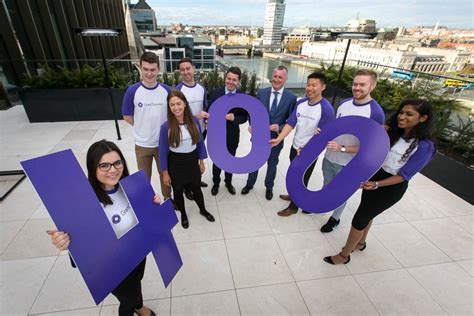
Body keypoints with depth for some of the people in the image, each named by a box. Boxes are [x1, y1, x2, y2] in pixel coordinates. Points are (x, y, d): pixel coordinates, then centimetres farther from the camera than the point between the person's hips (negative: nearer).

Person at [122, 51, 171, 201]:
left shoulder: (167, 90, -6)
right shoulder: (132, 91, -12)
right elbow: (127, 117, -3)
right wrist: (144, 127, -4)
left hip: (163, 142, 1)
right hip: (142, 144, -1)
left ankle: (168, 197, 42)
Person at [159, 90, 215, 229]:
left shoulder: (194, 121, -10)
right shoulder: (166, 127, -17)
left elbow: (200, 142, 2)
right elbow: (163, 151, -9)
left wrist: (201, 162, 6)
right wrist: (165, 173, -5)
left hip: (193, 160, 2)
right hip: (176, 163, -2)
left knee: (196, 188, 20)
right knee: (178, 191, 18)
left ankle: (203, 210, 48)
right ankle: (183, 215, 46)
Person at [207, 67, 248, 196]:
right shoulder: (215, 93, -9)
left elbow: (244, 117, -5)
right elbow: (209, 112, -6)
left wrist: (234, 118, -24)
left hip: (232, 135, 1)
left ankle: (228, 182, 42)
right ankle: (216, 183, 39)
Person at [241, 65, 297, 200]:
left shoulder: (291, 97, -10)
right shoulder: (261, 93, -5)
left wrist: (280, 128, -24)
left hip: (276, 138, -1)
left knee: (272, 165, 18)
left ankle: (269, 187, 42)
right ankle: (250, 184, 42)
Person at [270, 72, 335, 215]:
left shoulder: (326, 109, -21)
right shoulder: (300, 102, -3)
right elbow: (291, 123, -7)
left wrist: (306, 150, -22)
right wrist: (279, 139, -19)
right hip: (295, 147, 6)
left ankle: (293, 206, 30)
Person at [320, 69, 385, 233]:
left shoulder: (376, 113, -20)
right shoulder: (344, 104, -3)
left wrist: (342, 148, -26)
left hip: (348, 165, -4)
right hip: (329, 158, 5)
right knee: (327, 187, 26)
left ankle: (335, 218, 41)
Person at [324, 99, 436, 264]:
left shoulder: (424, 146, -21)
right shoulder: (393, 131, -4)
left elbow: (404, 175, -19)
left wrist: (376, 185, -28)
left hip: (391, 187, -6)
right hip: (374, 174, 6)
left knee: (359, 219, 2)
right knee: (366, 213, 24)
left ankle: (344, 255, 24)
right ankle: (360, 243, 51)